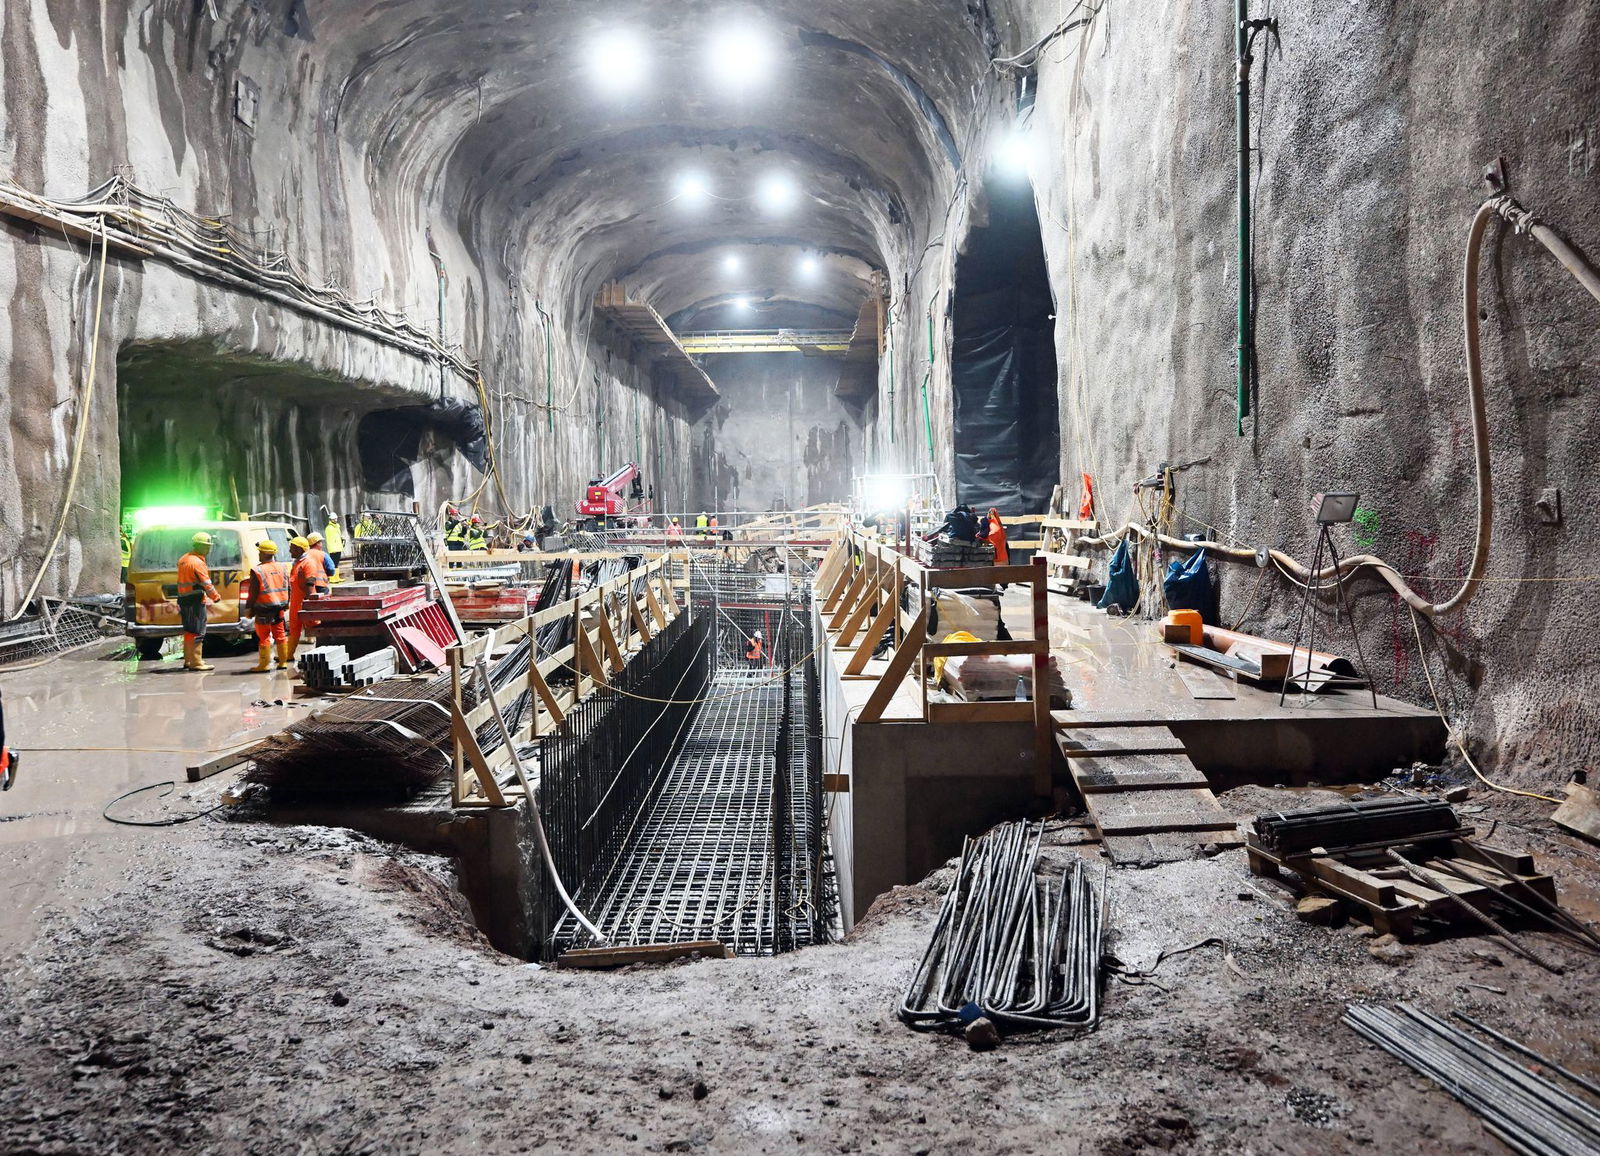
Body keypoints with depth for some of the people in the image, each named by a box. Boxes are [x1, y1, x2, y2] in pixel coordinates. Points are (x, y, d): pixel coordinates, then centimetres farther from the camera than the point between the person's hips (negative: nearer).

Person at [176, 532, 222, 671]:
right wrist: (216, 597, -3)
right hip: (196, 601, -10)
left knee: (189, 631, 17)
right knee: (197, 632, -6)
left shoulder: (184, 559, 14)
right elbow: (206, 584, -16)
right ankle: (195, 662, -5)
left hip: (184, 600, 10)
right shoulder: (197, 563, -16)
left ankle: (188, 660, 24)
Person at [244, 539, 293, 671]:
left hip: (264, 608, -6)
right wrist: (286, 603, 21)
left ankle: (265, 664, 4)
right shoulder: (283, 567, 5)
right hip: (279, 606, 6)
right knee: (280, 634, 14)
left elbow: (253, 593, -12)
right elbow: (288, 588, 12)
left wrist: (249, 608, -3)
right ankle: (283, 661, 18)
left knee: (264, 636, 1)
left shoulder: (258, 571, -14)